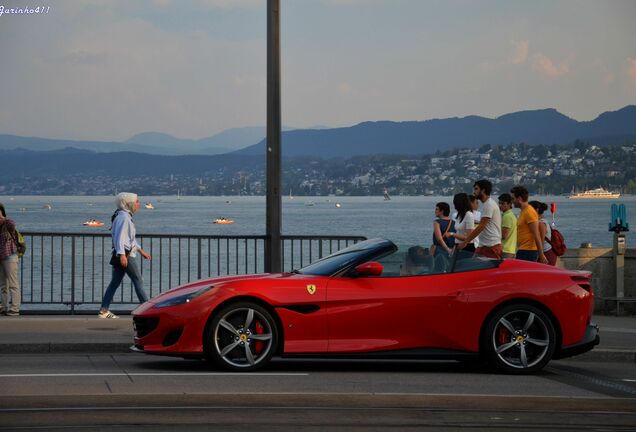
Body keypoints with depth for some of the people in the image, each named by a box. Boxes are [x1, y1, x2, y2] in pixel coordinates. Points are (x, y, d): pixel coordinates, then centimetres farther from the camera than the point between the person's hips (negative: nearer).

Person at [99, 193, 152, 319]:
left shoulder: (126, 216, 19)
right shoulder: (123, 217, -14)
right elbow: (120, 237, -22)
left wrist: (141, 250, 32)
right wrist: (122, 255, -28)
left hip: (121, 255, 10)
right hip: (126, 254, -10)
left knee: (115, 282, 8)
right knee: (138, 281, -4)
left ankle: (104, 310, 7)